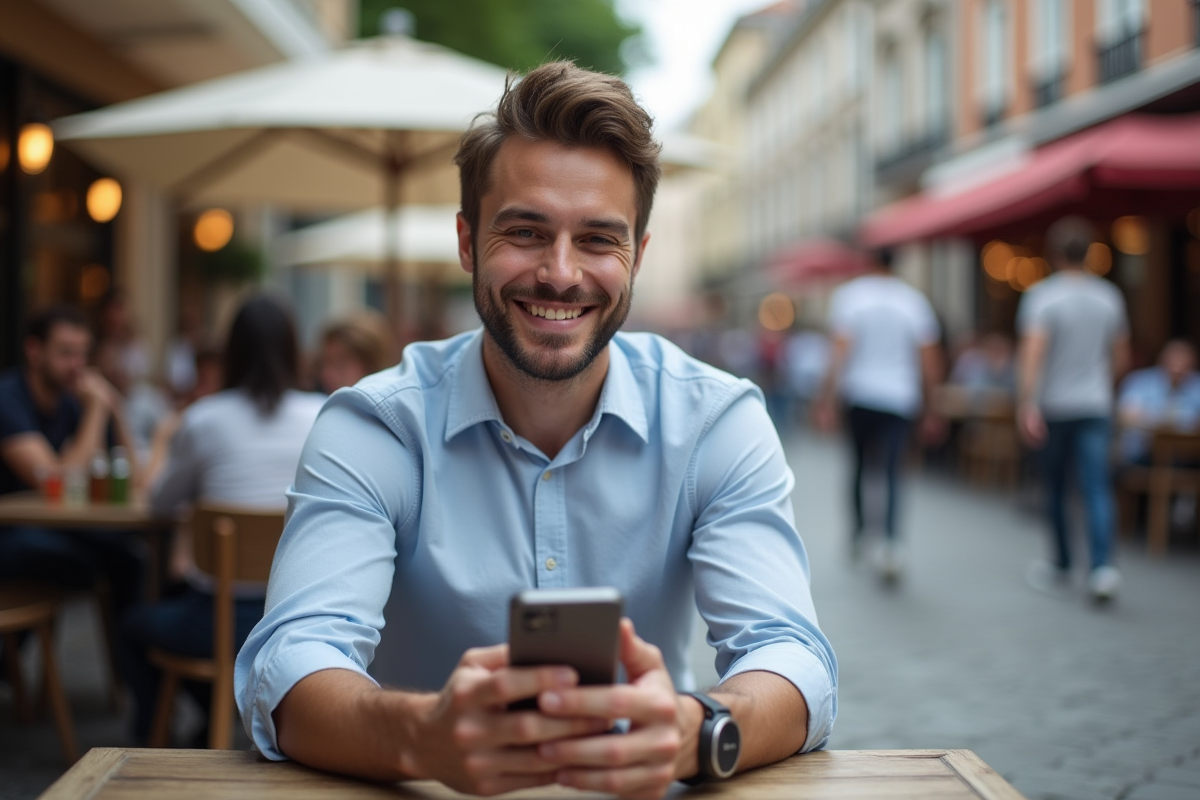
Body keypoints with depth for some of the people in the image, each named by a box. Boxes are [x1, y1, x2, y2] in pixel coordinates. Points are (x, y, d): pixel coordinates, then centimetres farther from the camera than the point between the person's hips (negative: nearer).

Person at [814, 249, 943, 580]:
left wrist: (827, 400, -8)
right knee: (891, 471, -2)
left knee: (861, 463, 17)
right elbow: (930, 361, 4)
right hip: (900, 398, 0)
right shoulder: (914, 300, 4)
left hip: (859, 394, 0)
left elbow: (841, 351, -10)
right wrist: (929, 410, 11)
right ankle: (889, 542, -18)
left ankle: (859, 531, 26)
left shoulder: (848, 295, -2)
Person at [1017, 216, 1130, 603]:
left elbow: (1032, 353, -21)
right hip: (1096, 406, 3)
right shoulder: (1109, 296, 5)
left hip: (1053, 405, -3)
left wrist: (1026, 405, -23)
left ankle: (1062, 564, 24)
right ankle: (1102, 565, -18)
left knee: (1055, 487, 12)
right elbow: (1120, 356, 14)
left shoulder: (1042, 296, -10)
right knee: (1097, 487, -3)